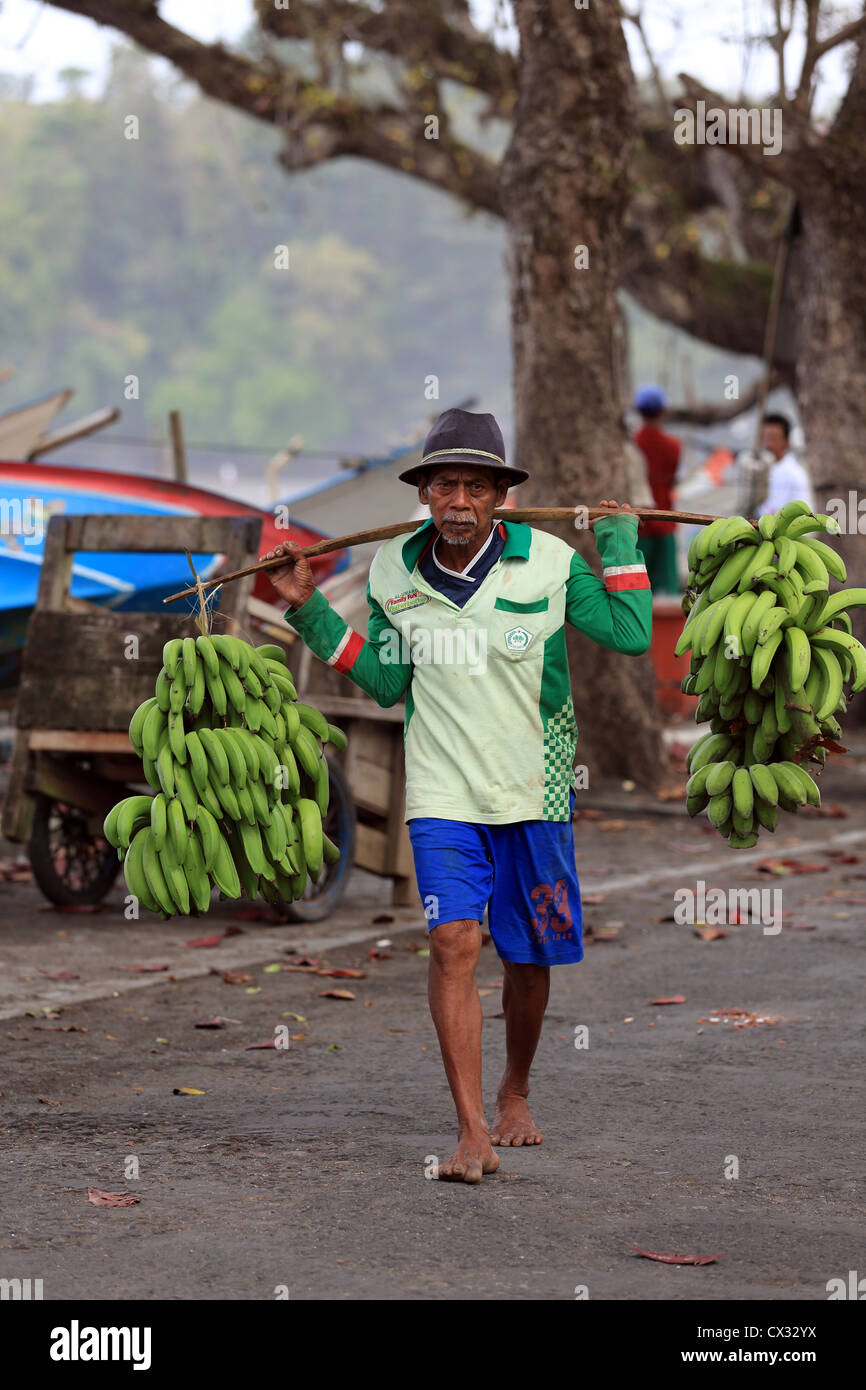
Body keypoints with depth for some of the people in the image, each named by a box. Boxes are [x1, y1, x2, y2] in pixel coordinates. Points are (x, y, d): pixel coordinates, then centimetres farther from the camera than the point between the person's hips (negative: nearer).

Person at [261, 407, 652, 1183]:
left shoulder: (549, 564, -6)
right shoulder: (394, 574, 1)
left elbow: (631, 634, -9)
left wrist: (620, 538, -8)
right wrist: (310, 610, 8)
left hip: (535, 793, 0)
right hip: (443, 793, 0)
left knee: (528, 956, 11)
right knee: (454, 943, -16)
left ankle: (515, 1092, 38)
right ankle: (473, 1134, -17)